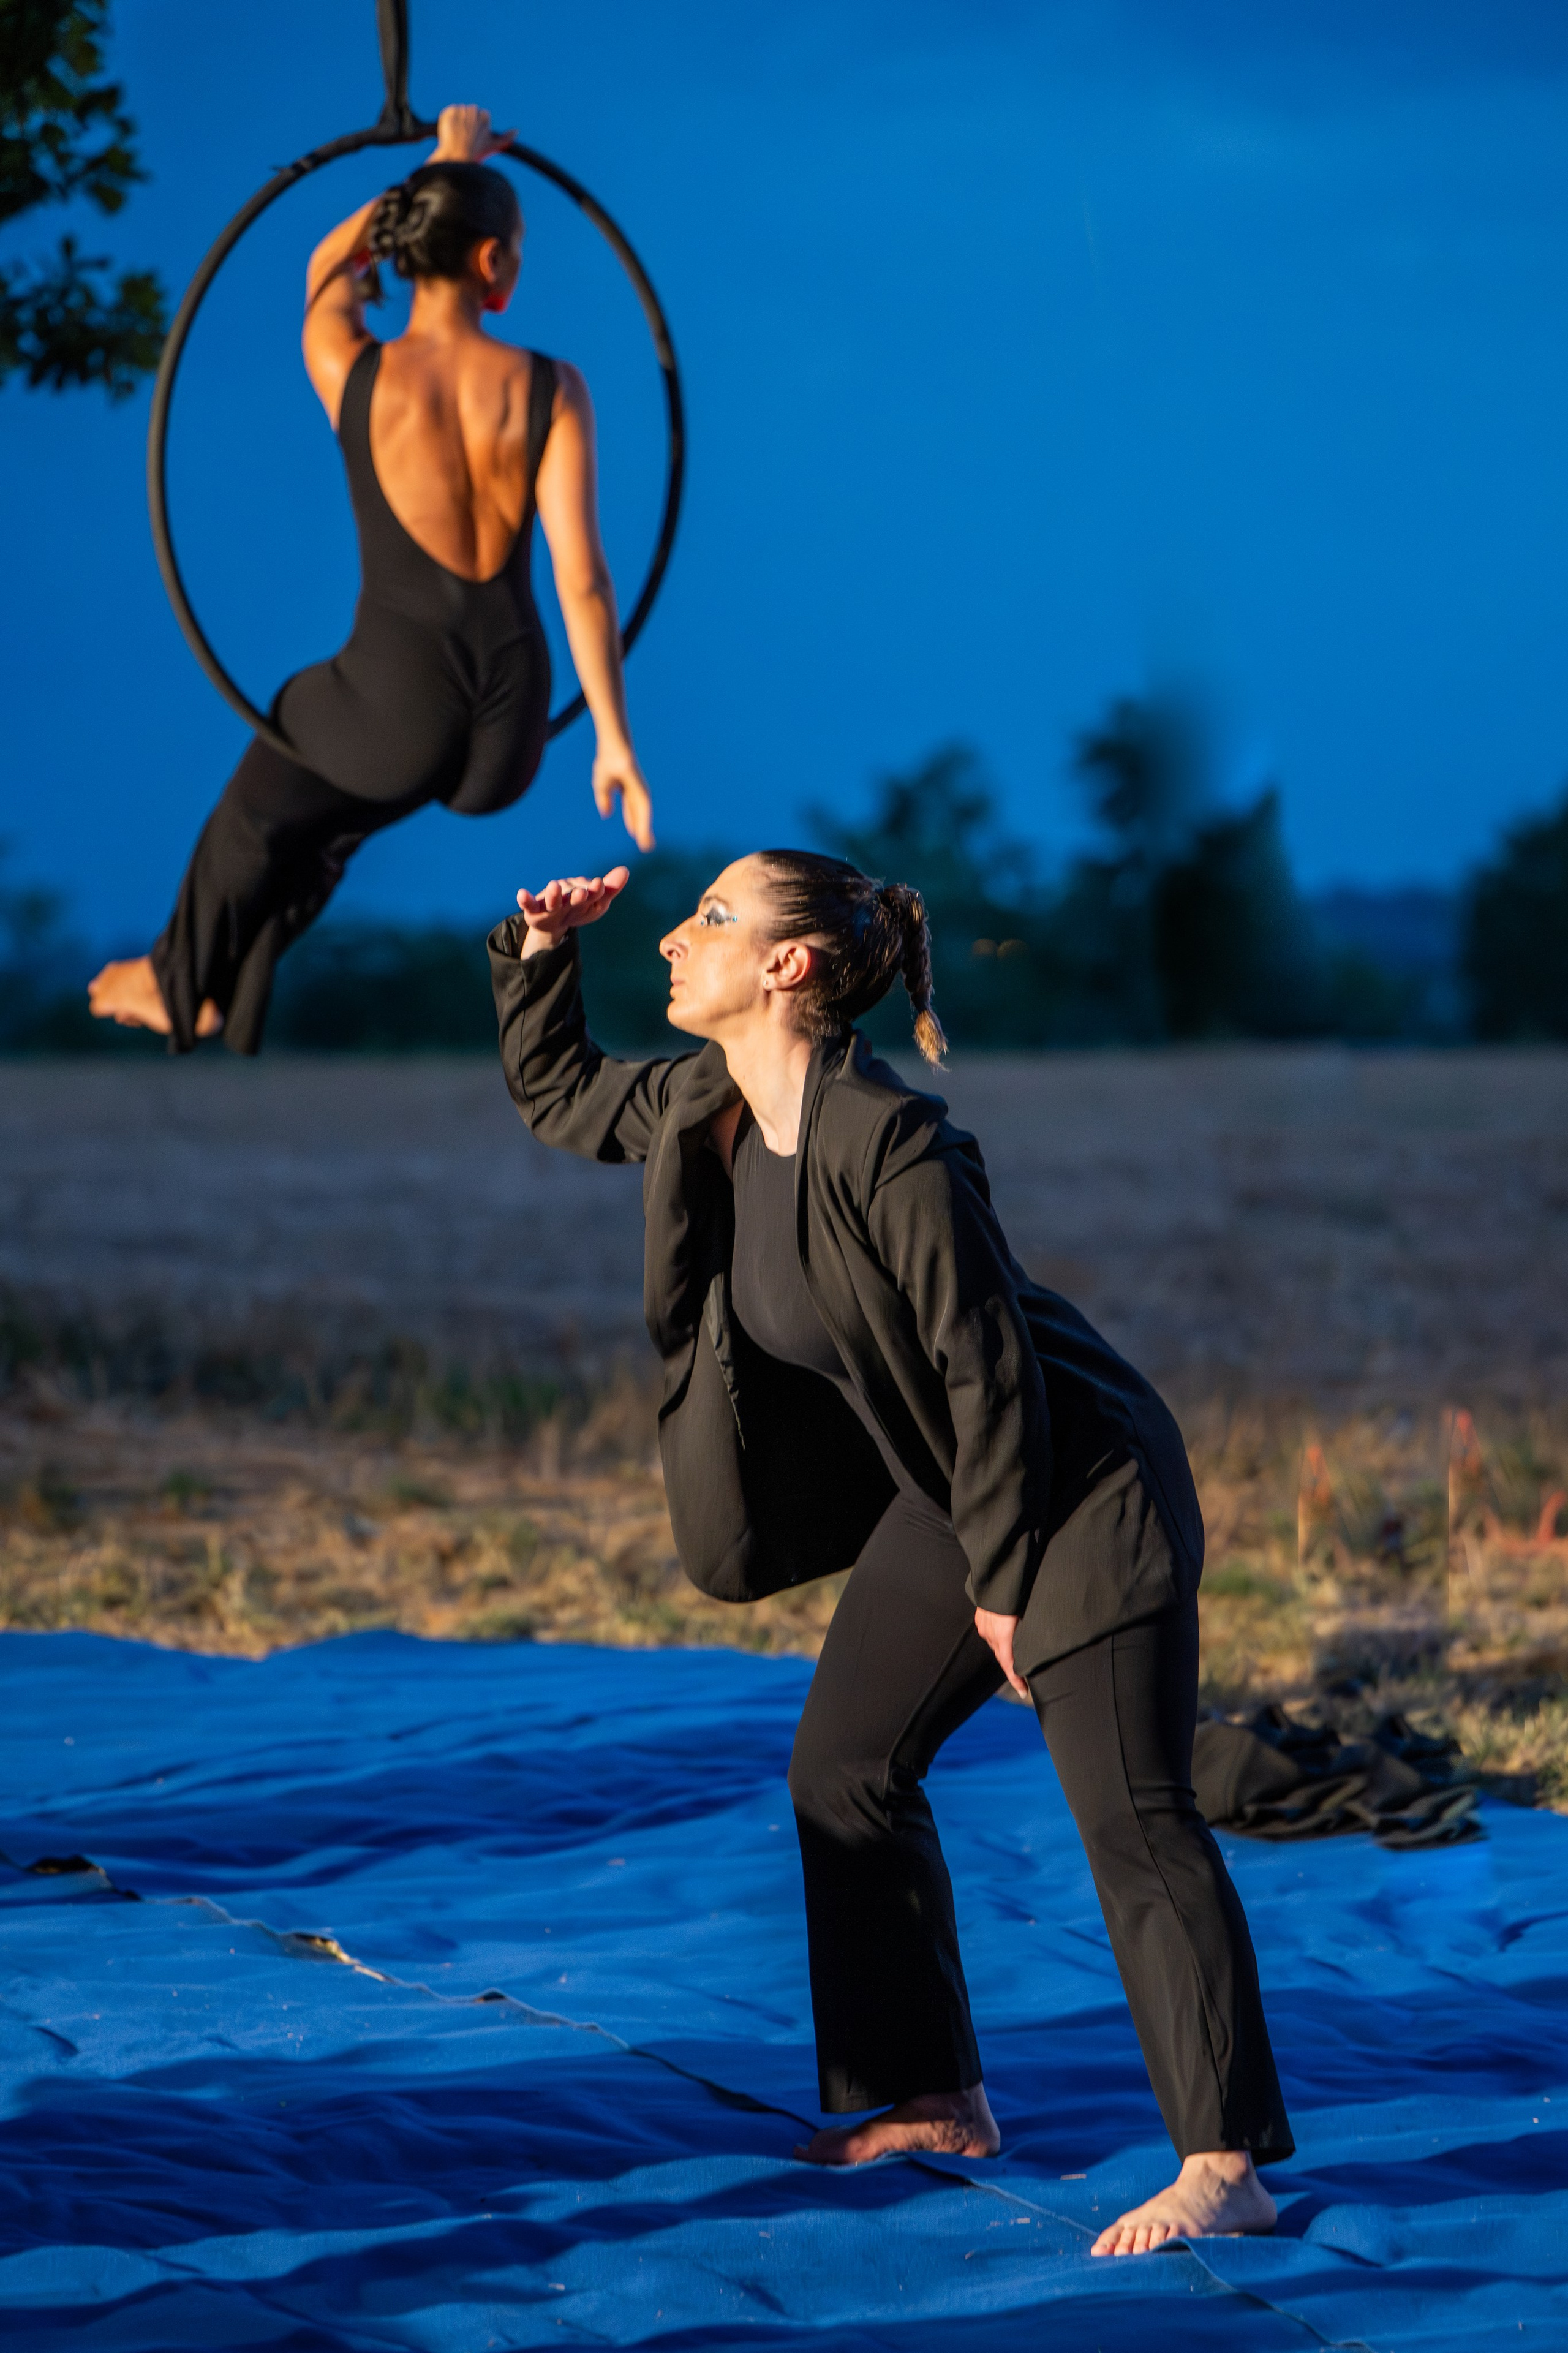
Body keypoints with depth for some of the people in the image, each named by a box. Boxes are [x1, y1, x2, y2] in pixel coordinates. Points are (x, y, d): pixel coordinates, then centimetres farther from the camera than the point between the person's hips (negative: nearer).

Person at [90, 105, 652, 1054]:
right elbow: (581, 573, -14)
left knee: (257, 817, 33)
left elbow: (331, 265, 14)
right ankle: (228, 1003, 53)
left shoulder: (351, 374, -10)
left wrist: (446, 164, 23)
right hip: (509, 735, 3)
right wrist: (613, 737, -10)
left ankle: (179, 985, 57)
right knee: (324, 821, 35)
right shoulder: (552, 391, -11)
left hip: (397, 708, -3)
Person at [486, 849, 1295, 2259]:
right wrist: (542, 952, 2)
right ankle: (939, 2101, 23)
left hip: (1084, 1492, -9)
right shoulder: (700, 1111, -1)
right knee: (844, 1769, 12)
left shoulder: (891, 1147, -27)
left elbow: (986, 1365, -24)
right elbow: (556, 1097, 19)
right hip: (945, 1500, 9)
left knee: (1131, 1817, -13)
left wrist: (1003, 1577, -18)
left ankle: (1227, 2167, -13)